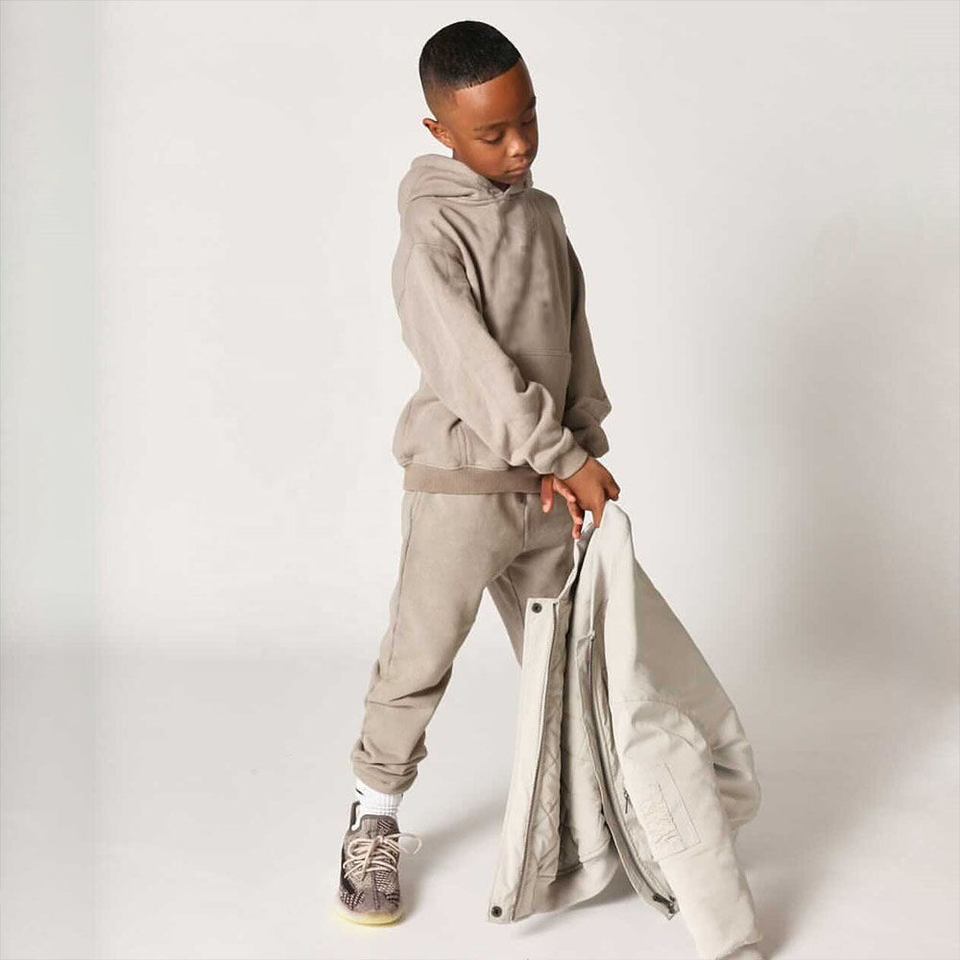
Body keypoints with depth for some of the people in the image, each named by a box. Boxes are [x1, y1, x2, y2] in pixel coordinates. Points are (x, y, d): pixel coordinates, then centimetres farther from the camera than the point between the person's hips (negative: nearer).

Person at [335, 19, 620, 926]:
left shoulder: (542, 212, 8)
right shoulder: (433, 231, -14)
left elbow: (573, 335, 6)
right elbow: (474, 369, -20)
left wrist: (578, 449, -6)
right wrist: (570, 457, -18)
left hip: (544, 483, 6)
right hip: (459, 484, -6)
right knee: (419, 658, 3)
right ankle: (374, 822, 21)